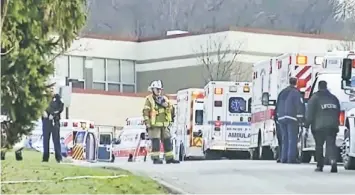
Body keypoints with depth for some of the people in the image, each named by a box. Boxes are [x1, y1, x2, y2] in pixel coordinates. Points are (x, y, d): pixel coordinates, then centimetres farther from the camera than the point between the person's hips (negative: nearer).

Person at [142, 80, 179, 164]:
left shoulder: (164, 99, 15)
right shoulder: (149, 99, -3)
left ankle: (169, 158, 13)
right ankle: (155, 159, -6)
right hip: (154, 125, -6)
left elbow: (171, 109, 12)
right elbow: (145, 112, -8)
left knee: (167, 141, 7)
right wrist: (147, 123, -15)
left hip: (164, 125, 6)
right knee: (156, 141, -9)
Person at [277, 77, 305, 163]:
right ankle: (291, 158, -13)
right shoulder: (296, 92, -5)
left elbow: (278, 106, 22)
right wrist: (301, 119, -10)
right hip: (292, 118, -7)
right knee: (292, 139, -7)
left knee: (285, 139, 10)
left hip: (281, 118, 7)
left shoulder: (282, 92, 17)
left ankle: (284, 158, 7)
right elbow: (300, 106, -12)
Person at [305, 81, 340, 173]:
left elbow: (310, 113, -5)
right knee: (331, 144, -2)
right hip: (332, 126, 3)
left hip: (319, 126, -3)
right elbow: (338, 112, 21)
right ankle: (333, 161, -24)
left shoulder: (315, 98, 0)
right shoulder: (333, 98, 17)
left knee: (319, 145, 6)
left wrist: (307, 124, 1)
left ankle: (320, 165, 6)